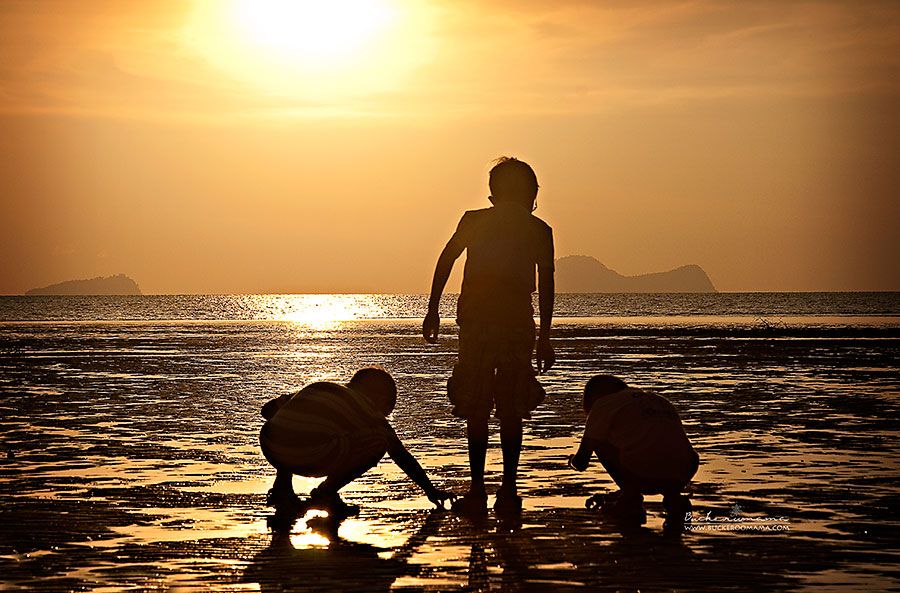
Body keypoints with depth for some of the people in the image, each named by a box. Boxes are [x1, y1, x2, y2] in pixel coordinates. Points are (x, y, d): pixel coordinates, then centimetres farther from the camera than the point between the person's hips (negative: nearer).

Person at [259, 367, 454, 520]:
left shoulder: (317, 387, 29)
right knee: (379, 442, 8)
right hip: (312, 461, -6)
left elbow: (268, 409, 32)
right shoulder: (369, 411, 18)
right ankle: (326, 492, 6)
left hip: (271, 451, 6)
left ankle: (282, 485, 22)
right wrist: (430, 490, 35)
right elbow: (402, 456, 25)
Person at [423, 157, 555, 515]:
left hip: (475, 322, 0)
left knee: (476, 409, 5)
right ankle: (508, 489, 4)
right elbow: (546, 284, 3)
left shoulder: (473, 221, 10)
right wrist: (544, 337, 6)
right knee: (512, 411, 8)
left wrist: (433, 311, 3)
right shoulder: (539, 230, 8)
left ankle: (478, 490, -1)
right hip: (518, 324, 0)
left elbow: (445, 260, 0)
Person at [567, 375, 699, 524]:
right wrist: (612, 497, 51)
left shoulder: (604, 404, 14)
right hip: (680, 478, 6)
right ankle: (673, 496, 13)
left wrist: (573, 461, 42)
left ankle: (631, 501, 9)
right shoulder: (661, 402, 34)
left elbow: (581, 462, 14)